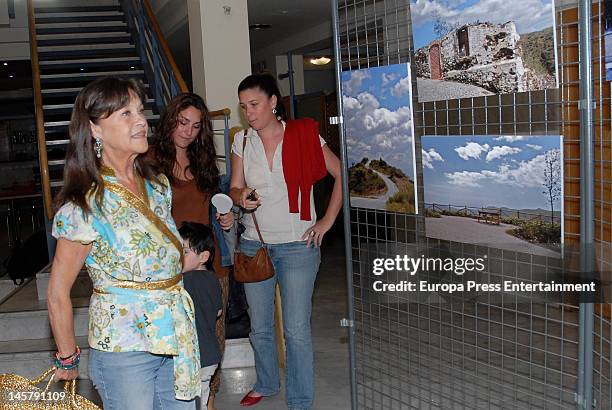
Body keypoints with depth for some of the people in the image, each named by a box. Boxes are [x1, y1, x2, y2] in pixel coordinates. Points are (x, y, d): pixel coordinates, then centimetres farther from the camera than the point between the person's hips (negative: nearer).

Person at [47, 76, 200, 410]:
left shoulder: (159, 185, 4)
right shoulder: (85, 205, -16)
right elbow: (58, 294, -10)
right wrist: (67, 359, -2)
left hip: (177, 340, 6)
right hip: (123, 348, -6)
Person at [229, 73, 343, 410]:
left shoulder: (304, 135, -4)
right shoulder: (242, 141, 5)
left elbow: (341, 176, -1)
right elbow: (235, 189, 7)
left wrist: (327, 221, -4)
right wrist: (242, 198, -17)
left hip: (298, 245, -3)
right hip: (254, 244, 4)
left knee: (297, 330, -2)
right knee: (259, 328, 14)